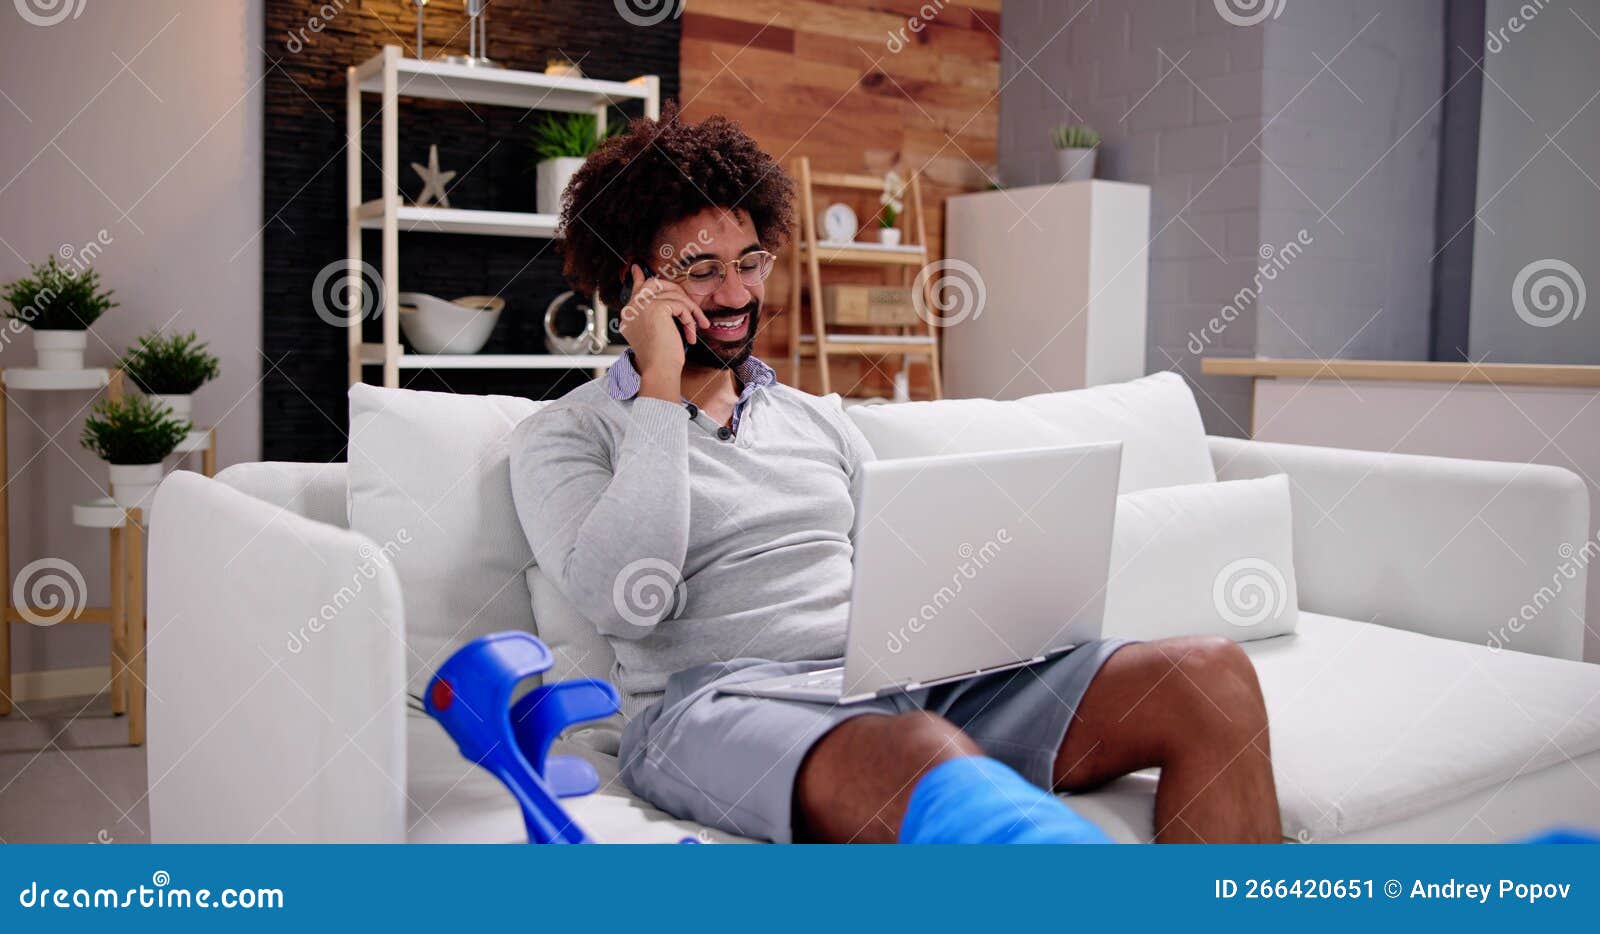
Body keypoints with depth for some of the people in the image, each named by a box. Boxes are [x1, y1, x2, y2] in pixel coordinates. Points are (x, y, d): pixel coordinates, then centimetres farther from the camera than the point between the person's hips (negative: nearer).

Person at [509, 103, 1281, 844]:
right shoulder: (565, 435, 9)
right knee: (925, 761, -43)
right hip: (714, 703, -5)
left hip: (904, 685, 6)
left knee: (1210, 677, -14)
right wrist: (660, 388, -5)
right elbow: (625, 599, -10)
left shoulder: (817, 418, 26)